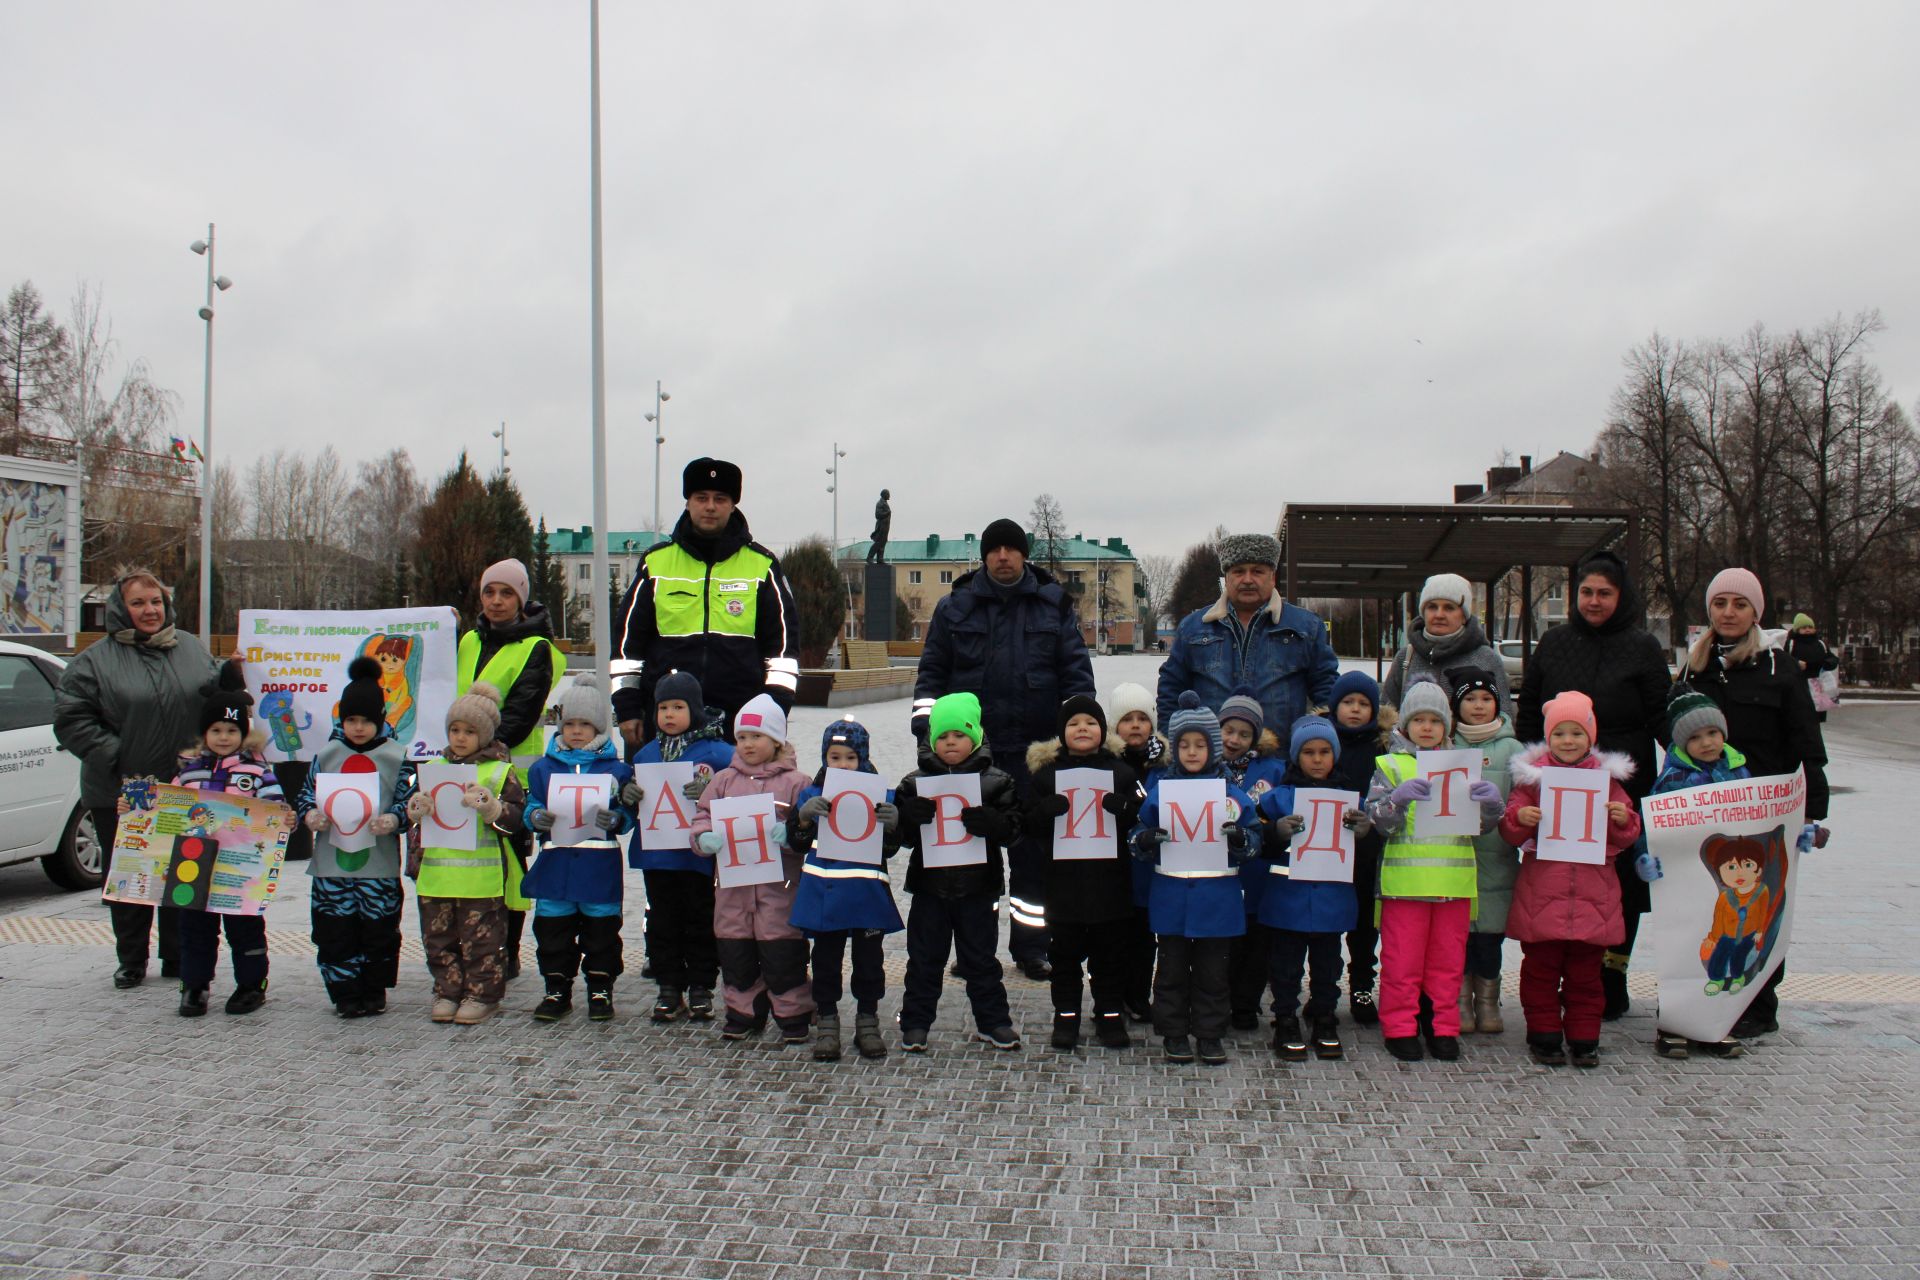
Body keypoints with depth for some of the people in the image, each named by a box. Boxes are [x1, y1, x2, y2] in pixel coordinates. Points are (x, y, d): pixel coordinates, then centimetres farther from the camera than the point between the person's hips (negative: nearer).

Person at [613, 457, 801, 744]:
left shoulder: (761, 565, 7)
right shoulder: (656, 562, 9)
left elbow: (783, 640, 8)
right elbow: (628, 638, 12)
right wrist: (627, 708, 6)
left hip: (740, 722, -1)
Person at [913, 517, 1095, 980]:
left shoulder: (1054, 604, 5)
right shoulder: (956, 607, 5)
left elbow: (1076, 669, 7)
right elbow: (932, 669, 10)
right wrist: (924, 716, -1)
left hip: (1035, 750, 0)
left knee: (1034, 850, 5)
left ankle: (1030, 946, 15)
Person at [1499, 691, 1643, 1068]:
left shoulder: (1607, 777, 7)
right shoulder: (1532, 775, 2)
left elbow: (1625, 839, 9)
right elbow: (1510, 834, 3)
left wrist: (1623, 820, -12)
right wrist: (1518, 818, -18)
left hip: (1592, 892, 1)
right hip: (1542, 892, -1)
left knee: (1585, 973, 9)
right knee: (1540, 969, 5)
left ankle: (1584, 1038, 18)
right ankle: (1544, 1036, 15)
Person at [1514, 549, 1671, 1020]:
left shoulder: (1642, 647, 2)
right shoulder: (1554, 643, 10)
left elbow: (1662, 718, 1)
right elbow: (1528, 713, 13)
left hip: (1624, 787, -2)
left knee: (1621, 882, 3)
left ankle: (1610, 983, 13)